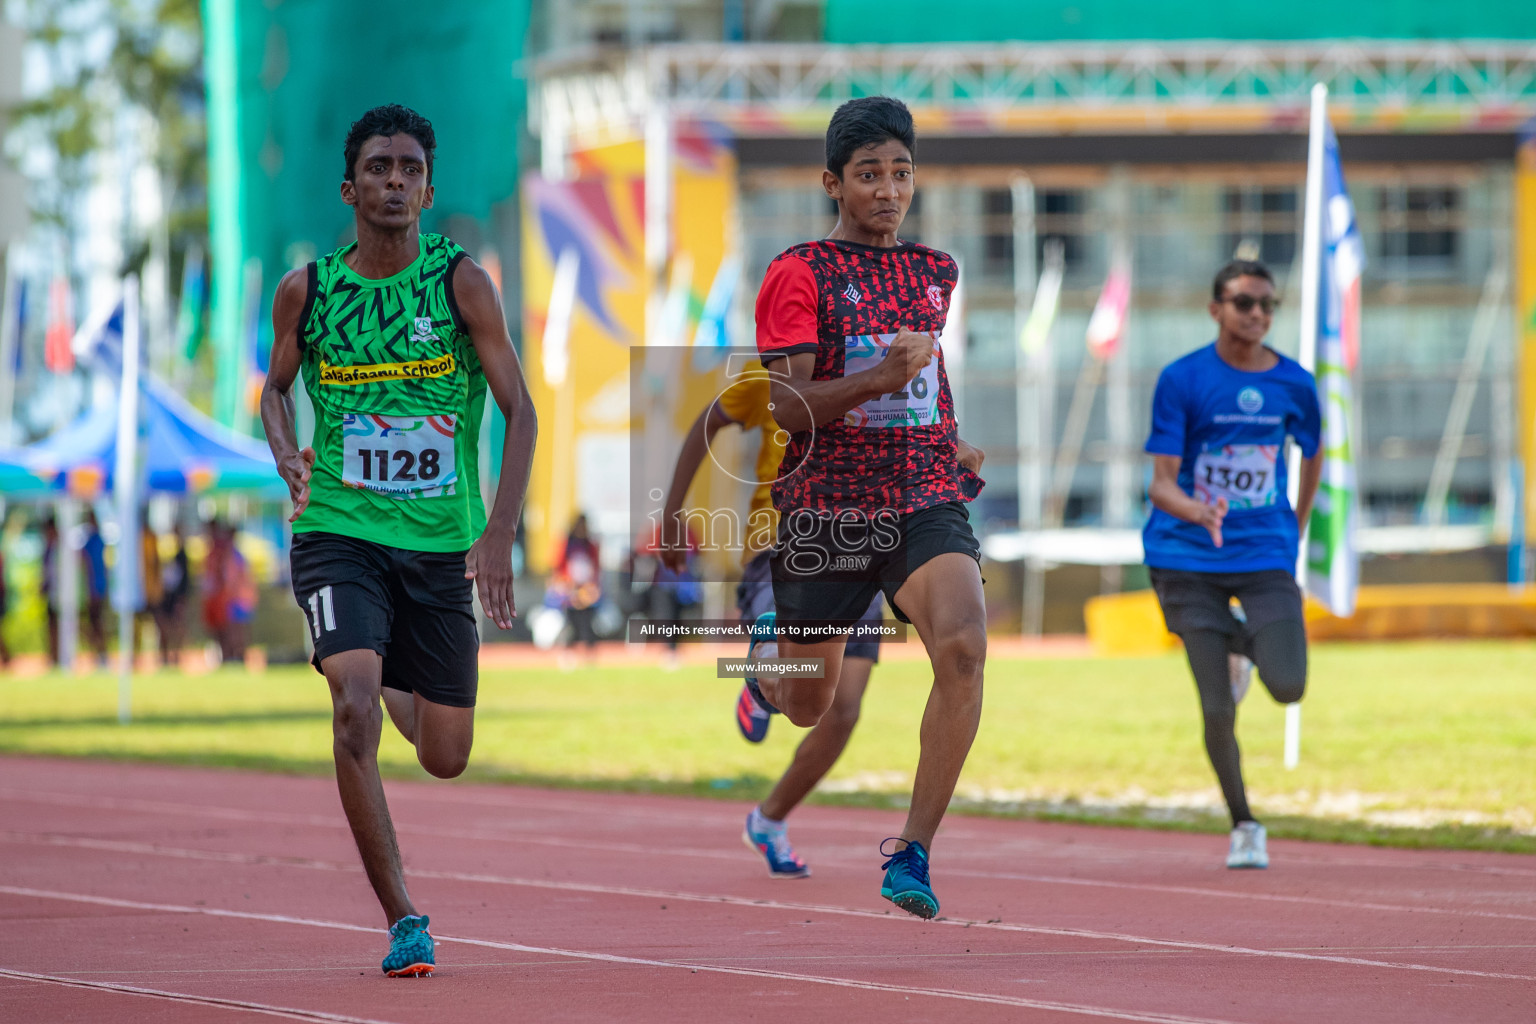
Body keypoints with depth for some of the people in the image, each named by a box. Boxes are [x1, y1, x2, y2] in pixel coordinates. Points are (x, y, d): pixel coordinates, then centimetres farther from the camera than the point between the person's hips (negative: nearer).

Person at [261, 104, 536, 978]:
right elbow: (277, 386, 17)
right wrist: (288, 456, -5)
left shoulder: (461, 283, -6)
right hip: (338, 535, -1)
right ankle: (403, 918, -15)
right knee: (354, 709, -25)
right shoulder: (306, 291, -1)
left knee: (445, 758, 8)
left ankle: (399, 693, 47)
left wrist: (501, 531, -17)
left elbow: (520, 410, -6)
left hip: (442, 545, 1)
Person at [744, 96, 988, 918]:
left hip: (926, 503, 3)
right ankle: (767, 658, 53)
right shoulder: (799, 273, -5)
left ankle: (911, 854, -19)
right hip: (827, 507, -3)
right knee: (808, 708, 11)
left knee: (962, 647, -26)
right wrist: (882, 376, -26)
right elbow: (783, 406, -14)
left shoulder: (935, 273, 12)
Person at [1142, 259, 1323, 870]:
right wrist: (1197, 511, -34)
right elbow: (1162, 482, -13)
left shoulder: (1293, 384, 0)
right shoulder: (1182, 379, -9)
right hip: (1189, 560, -2)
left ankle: (1243, 643, 23)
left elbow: (1312, 455, 20)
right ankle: (1243, 826, 17)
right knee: (1217, 711, -7)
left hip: (1265, 552, 2)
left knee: (1288, 687, -15)